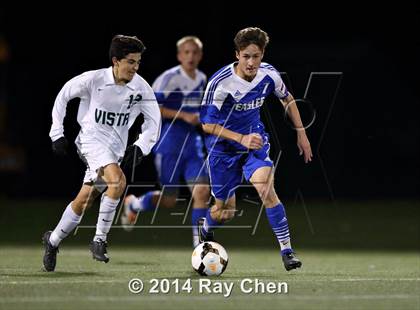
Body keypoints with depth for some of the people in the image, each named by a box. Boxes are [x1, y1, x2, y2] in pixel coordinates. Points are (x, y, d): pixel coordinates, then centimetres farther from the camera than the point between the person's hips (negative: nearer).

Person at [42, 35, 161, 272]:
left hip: (116, 148, 4)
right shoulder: (93, 79, -13)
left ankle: (53, 241, 28)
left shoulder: (142, 89, -7)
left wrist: (139, 148, -12)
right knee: (118, 180, -30)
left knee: (85, 200, 7)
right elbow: (63, 95, 2)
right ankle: (100, 240, -19)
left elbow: (153, 122, 3)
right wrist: (57, 133, 1)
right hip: (92, 139, -4)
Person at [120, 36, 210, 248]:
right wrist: (183, 115, -22)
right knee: (169, 200, 1)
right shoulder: (169, 78, -13)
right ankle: (134, 204, 31)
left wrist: (199, 118, 11)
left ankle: (199, 241, -6)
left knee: (202, 191, -11)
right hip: (169, 143, -6)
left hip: (192, 142, 6)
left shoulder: (201, 79, 10)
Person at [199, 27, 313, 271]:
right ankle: (205, 228, 43)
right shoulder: (220, 82, -25)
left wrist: (301, 132, 10)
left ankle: (287, 250, -18)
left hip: (255, 139, 2)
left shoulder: (269, 74, -12)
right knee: (225, 211, 6)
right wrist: (241, 139, -31)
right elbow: (207, 124, -22)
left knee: (266, 189, -24)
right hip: (224, 147, -2)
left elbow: (287, 99, 10)